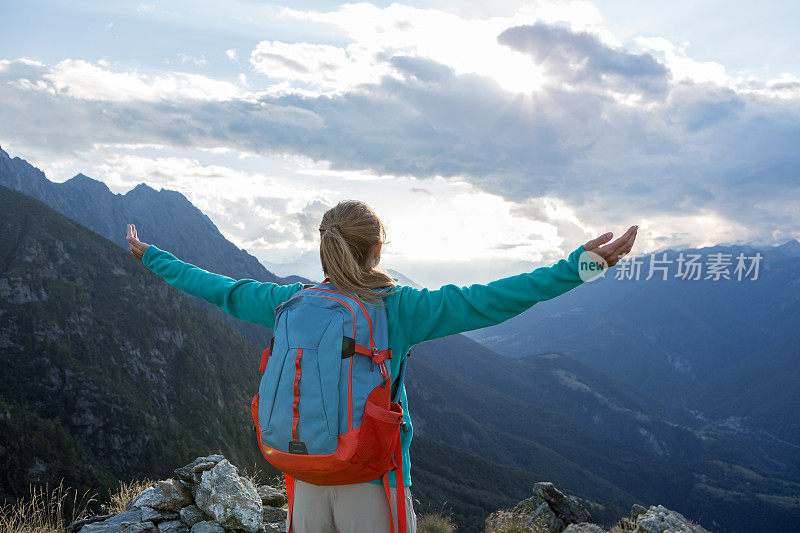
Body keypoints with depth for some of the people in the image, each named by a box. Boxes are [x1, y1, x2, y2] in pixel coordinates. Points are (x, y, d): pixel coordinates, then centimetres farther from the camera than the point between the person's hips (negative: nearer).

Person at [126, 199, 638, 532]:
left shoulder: (293, 302, -2)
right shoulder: (398, 307, -14)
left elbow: (220, 288, 9)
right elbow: (483, 301, -20)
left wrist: (150, 255, 26)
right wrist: (579, 265, -20)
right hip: (373, 483, -3)